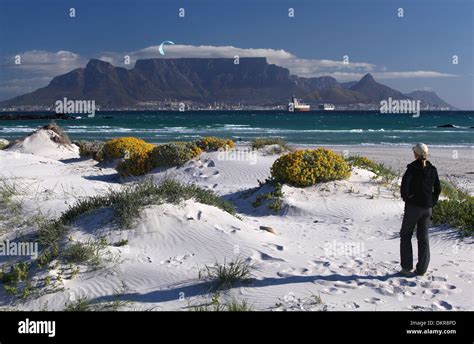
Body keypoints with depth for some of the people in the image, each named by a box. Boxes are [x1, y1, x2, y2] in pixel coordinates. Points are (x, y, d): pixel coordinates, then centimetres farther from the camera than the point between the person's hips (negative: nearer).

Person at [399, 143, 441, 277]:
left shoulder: (412, 168, -11)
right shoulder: (432, 169, 5)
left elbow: (404, 184, -23)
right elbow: (438, 189, 9)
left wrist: (406, 198, -8)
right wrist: (432, 202, 13)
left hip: (413, 206, -4)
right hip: (427, 208, 4)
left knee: (405, 235, 9)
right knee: (423, 237, 11)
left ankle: (407, 267, 8)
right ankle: (422, 269, 13)